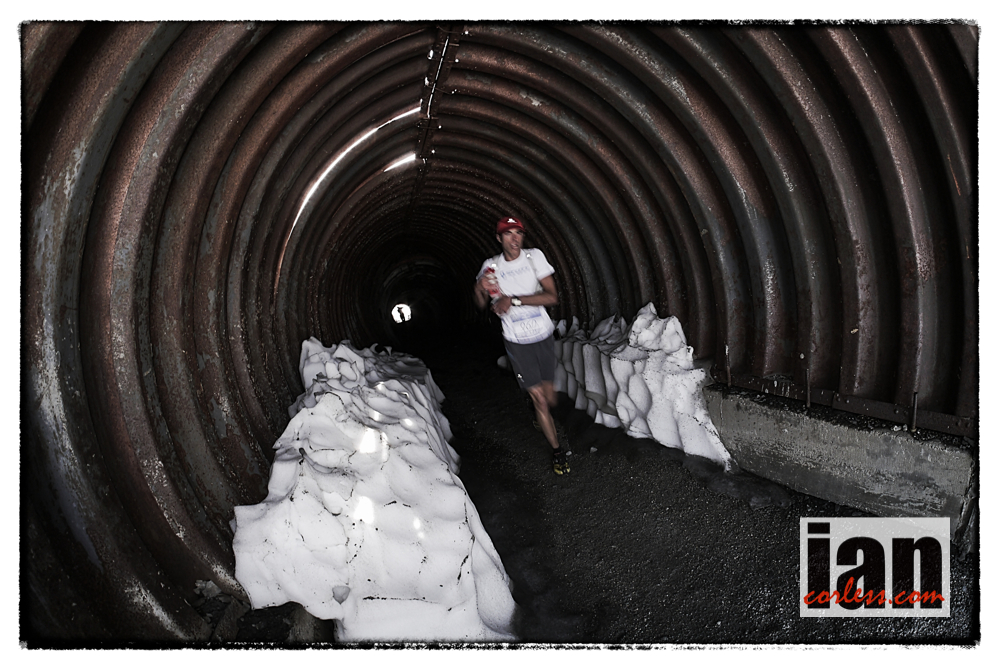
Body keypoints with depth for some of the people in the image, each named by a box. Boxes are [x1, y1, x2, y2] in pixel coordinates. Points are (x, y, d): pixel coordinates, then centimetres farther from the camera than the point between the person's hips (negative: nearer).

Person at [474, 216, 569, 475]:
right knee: (538, 398, -1)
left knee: (549, 397, 12)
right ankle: (558, 451, 16)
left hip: (544, 336, 1)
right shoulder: (491, 266, -2)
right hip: (517, 342, -1)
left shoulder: (534, 256, -5)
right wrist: (479, 290, -15)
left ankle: (540, 417, 49)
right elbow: (482, 306, 9)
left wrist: (514, 300, -20)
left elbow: (552, 297, -12)